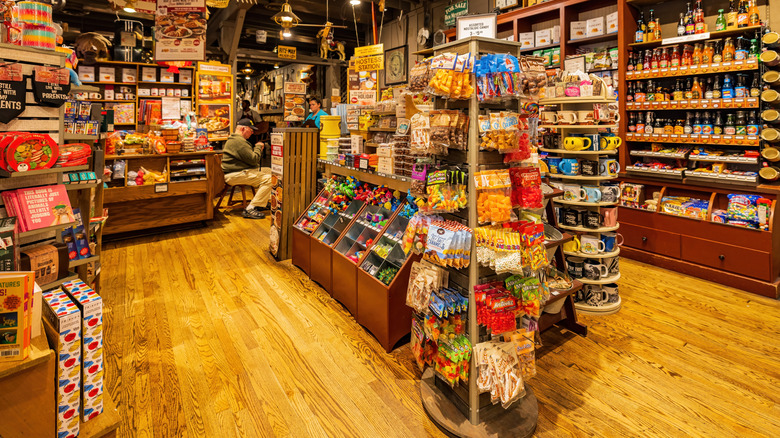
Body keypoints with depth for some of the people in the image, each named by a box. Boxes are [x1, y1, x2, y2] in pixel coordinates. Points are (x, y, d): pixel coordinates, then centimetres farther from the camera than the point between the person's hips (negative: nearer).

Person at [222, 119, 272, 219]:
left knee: (269, 171, 13)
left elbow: (249, 156, 26)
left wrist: (258, 149, 13)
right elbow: (253, 160, -19)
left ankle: (261, 203, 13)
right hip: (235, 175, -12)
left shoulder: (233, 139, 21)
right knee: (268, 179, -21)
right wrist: (258, 147, -4)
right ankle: (250, 209, -22)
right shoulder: (239, 141, -17)